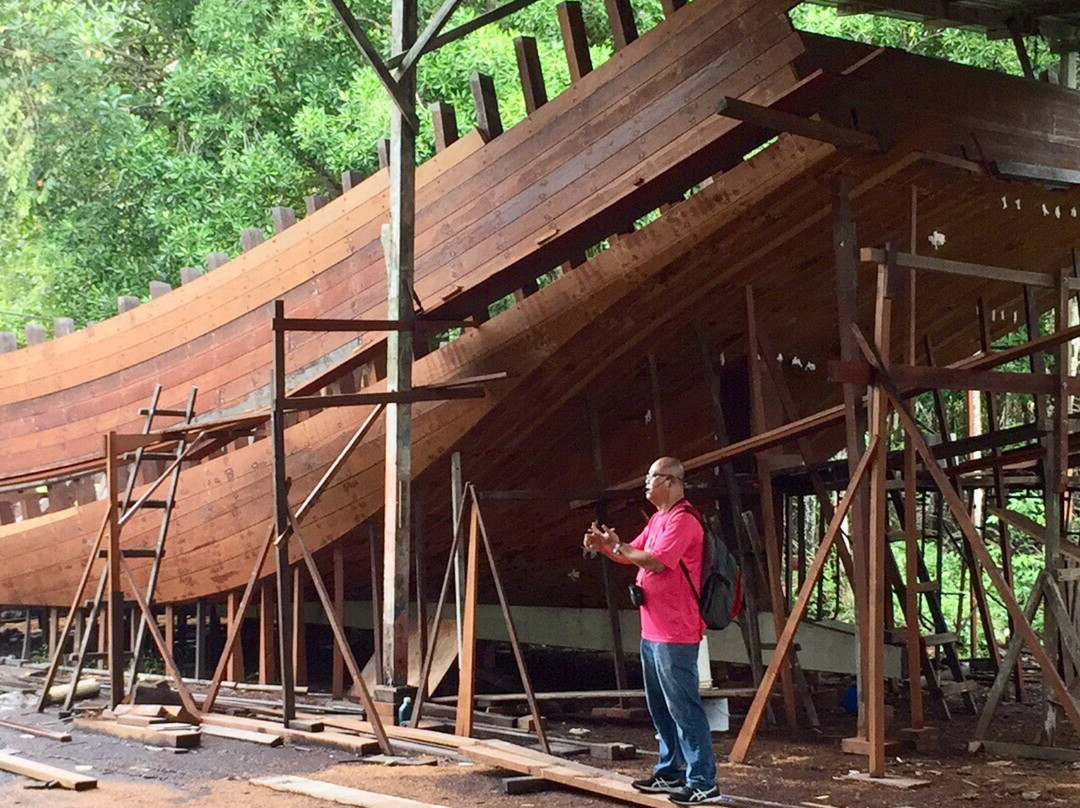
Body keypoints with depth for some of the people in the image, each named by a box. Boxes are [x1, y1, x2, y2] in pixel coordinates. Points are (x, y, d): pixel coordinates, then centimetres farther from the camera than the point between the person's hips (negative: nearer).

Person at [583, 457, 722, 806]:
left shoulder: (682, 521, -15)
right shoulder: (657, 520, 17)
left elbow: (656, 562, -24)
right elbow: (633, 554, 21)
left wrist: (615, 545, -13)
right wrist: (605, 545, 2)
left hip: (674, 635, -11)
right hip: (652, 630, 11)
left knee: (683, 707, -9)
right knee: (660, 707, 16)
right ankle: (670, 772, 26)